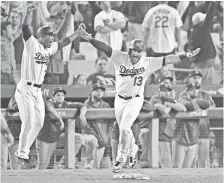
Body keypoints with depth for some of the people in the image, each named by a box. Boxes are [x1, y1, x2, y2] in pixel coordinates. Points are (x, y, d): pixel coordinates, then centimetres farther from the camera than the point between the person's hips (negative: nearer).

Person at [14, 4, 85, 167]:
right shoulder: (32, 44, -10)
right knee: (29, 123, -10)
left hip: (38, 91, 8)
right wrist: (29, 12, -40)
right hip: (25, 90, -8)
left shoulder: (50, 48, 11)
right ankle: (22, 154, 0)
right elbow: (26, 27, -25)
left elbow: (64, 42, 25)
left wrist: (78, 32, 20)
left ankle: (24, 150, 20)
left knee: (39, 123, 9)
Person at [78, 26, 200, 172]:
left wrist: (186, 56, -21)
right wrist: (90, 39, -35)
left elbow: (167, 60, -13)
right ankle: (132, 154, 41)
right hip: (119, 100, 3)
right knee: (125, 129, 16)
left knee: (124, 128, -16)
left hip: (135, 101, -3)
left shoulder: (148, 63, -11)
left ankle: (121, 159, -5)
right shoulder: (120, 58, -11)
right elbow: (105, 48, -21)